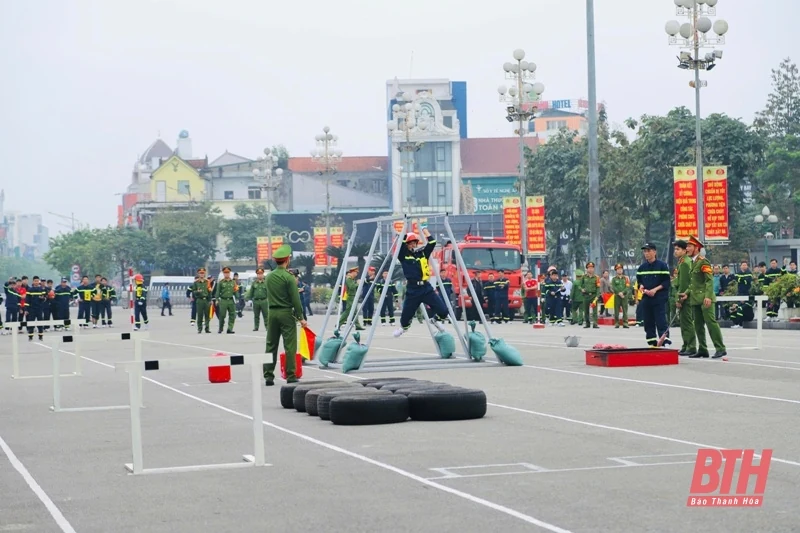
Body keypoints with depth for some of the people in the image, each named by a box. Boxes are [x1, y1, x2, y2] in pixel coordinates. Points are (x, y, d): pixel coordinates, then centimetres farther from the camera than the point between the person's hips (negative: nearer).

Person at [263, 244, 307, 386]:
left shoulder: (269, 277, 6)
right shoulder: (288, 277, -12)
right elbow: (295, 299, -13)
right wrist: (300, 317, -6)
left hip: (272, 313, 6)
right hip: (286, 313, -6)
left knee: (271, 346, 9)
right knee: (290, 346, -1)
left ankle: (268, 376, 9)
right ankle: (291, 376, -2)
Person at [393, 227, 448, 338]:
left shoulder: (423, 253, 10)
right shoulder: (403, 255, 2)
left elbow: (432, 242, 1)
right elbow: (400, 243, -11)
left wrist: (424, 229, 6)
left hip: (426, 288, 2)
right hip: (412, 290, -2)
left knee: (443, 311, -7)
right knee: (406, 314, 9)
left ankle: (435, 320, 28)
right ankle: (404, 327, 45)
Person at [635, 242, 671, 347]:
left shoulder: (662, 265, -3)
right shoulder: (642, 267, 12)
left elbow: (666, 282, -5)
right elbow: (639, 280, 21)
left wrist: (655, 289, -15)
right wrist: (642, 287, -1)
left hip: (660, 298, -5)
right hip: (646, 298, 5)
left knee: (661, 321, -12)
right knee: (648, 322, 6)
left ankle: (664, 341, -15)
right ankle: (652, 343, 13)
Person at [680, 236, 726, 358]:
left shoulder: (703, 262, -9)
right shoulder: (693, 262, 17)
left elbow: (709, 280, -16)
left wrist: (708, 296, -25)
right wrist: (687, 293, 10)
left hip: (705, 298, -9)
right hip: (695, 299, 9)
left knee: (711, 322, -11)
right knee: (698, 325, 9)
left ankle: (720, 348, -11)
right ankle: (702, 350, 14)